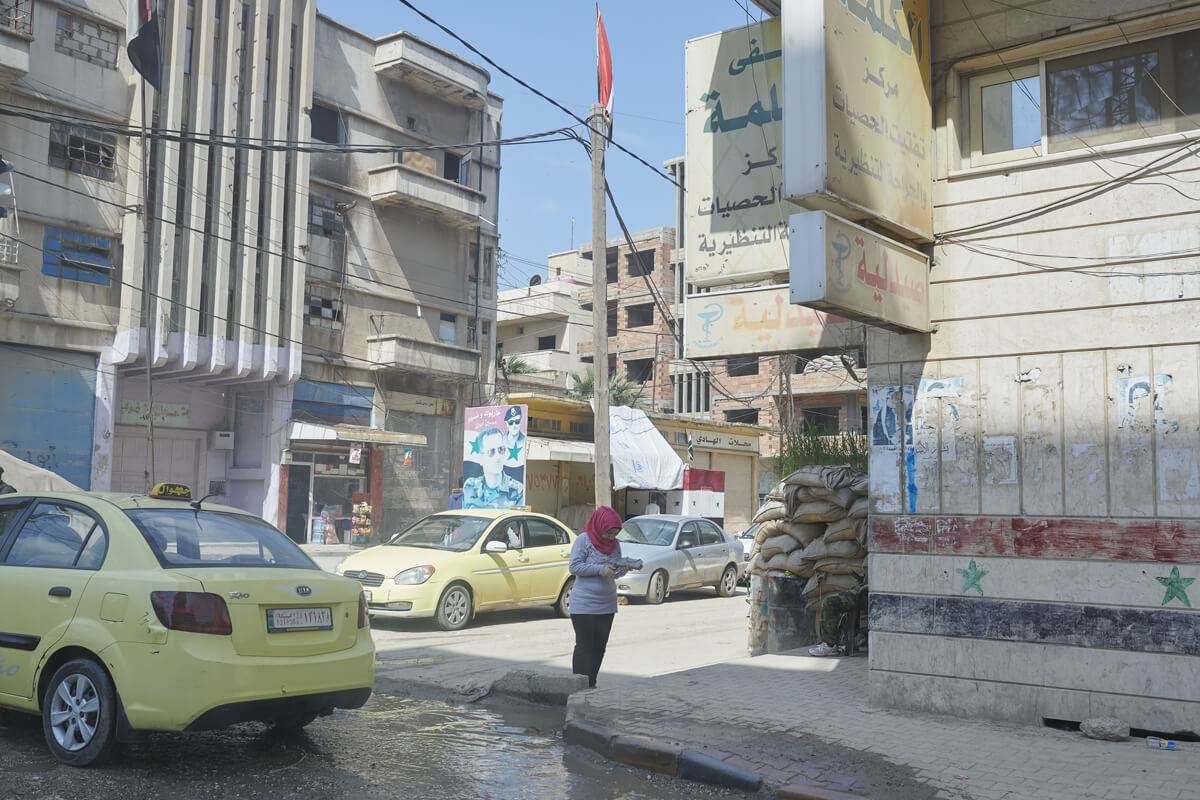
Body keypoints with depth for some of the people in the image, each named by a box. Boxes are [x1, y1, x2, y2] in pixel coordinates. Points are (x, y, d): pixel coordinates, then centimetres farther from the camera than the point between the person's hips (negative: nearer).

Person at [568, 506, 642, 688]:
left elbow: (615, 574, 14)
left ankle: (591, 685, 19)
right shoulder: (584, 540, -10)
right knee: (584, 646, -4)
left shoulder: (615, 545, 7)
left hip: (607, 605, 6)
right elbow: (574, 567, -14)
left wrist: (625, 568, -9)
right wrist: (600, 569, -22)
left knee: (599, 646, 9)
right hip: (584, 605, -6)